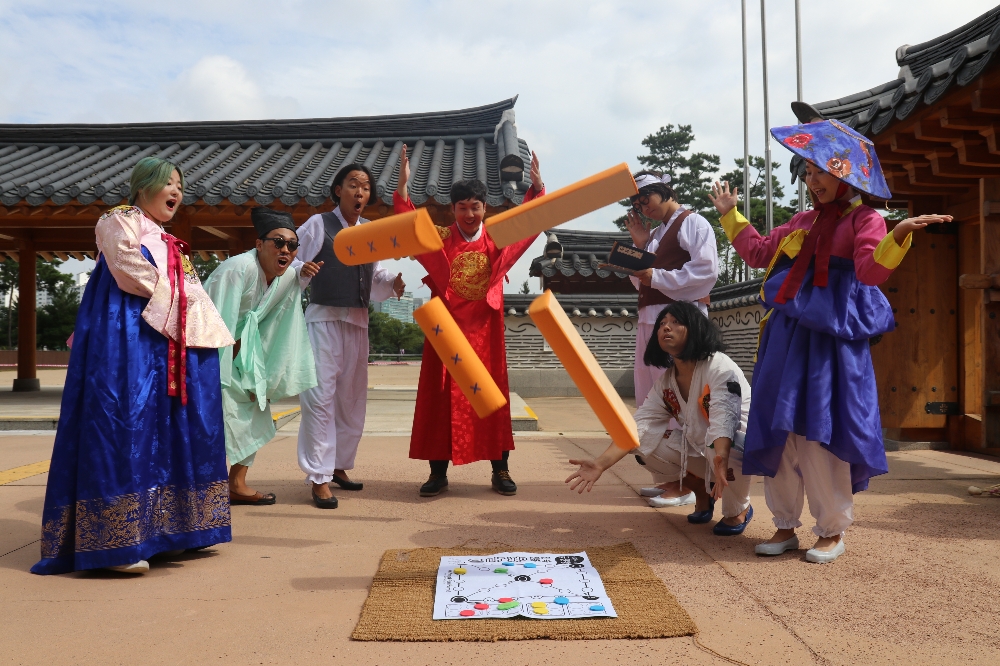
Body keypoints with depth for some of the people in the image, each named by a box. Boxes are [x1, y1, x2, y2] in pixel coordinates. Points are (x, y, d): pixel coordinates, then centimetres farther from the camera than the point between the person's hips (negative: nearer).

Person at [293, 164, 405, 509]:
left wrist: (394, 282, -6)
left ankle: (339, 466, 27)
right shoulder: (318, 225, -2)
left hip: (358, 321, 6)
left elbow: (376, 278, 14)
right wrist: (303, 271, -24)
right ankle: (320, 479, -3)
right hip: (324, 318, -5)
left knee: (352, 397, 12)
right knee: (321, 397, -8)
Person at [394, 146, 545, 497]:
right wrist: (402, 185, -21)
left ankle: (500, 470, 14)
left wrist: (537, 188, -17)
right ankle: (438, 471, 11)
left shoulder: (497, 240, 5)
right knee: (442, 397, 2)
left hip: (485, 330, 1)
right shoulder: (439, 238, 2)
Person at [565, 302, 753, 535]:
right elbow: (640, 425, -13)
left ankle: (738, 509, -7)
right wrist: (601, 463, -27)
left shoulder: (721, 368, -24)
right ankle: (703, 494, 9)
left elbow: (725, 420, -39)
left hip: (745, 446, -6)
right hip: (702, 449, 6)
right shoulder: (666, 381, -4)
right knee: (648, 443, -12)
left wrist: (721, 459, -60)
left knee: (729, 450, -39)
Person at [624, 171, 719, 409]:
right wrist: (640, 245, 9)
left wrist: (656, 278, -17)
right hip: (649, 318, 9)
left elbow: (707, 270, -16)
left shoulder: (693, 222, -1)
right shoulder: (656, 234, 23)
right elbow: (640, 282, 21)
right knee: (646, 395, 10)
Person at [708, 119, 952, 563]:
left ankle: (832, 531, 11)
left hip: (831, 344, -6)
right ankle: (785, 526, 19)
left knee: (820, 435, -6)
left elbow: (871, 270, -18)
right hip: (786, 342, 7)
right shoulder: (803, 222, 18)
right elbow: (758, 252, 28)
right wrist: (730, 214, 33)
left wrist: (899, 235, -35)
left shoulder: (863, 221, -1)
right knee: (778, 434, 7)